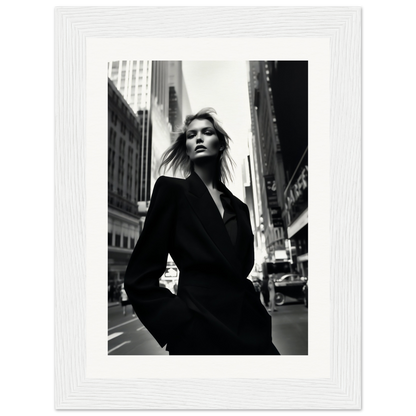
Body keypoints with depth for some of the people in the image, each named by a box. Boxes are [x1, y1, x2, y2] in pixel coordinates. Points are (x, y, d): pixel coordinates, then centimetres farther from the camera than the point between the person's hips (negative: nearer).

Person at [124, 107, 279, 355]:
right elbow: (140, 280, -8)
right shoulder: (172, 189, -3)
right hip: (201, 333, -5)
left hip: (250, 332, 5)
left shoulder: (239, 207, 12)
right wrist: (183, 328, -14)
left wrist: (260, 321, 4)